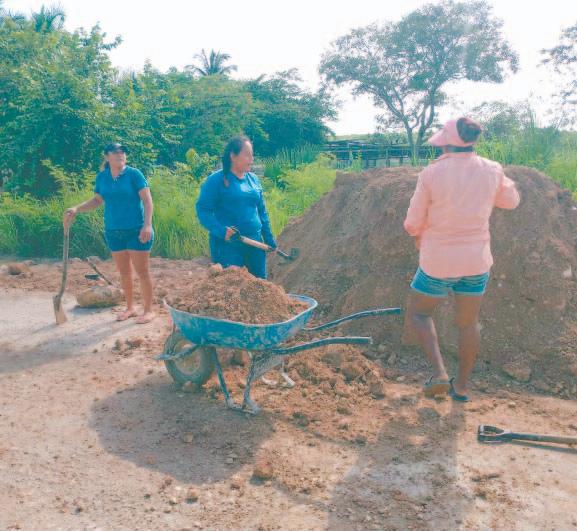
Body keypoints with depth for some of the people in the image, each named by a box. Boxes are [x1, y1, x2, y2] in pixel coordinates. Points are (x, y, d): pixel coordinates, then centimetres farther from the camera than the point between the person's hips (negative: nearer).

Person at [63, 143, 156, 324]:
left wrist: (147, 225, -22)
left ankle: (149, 310, 11)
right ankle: (130, 308, 28)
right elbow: (97, 200, 16)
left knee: (142, 271, 0)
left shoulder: (133, 174, -9)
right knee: (124, 272, 13)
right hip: (114, 232, 5)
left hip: (136, 231, -5)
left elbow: (147, 200, -13)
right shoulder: (101, 177, 4)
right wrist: (76, 209, 4)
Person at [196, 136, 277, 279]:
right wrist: (221, 231, -25)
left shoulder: (253, 179, 11)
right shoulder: (216, 180, -8)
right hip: (228, 244, -6)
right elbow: (203, 210, -11)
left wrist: (269, 239, 14)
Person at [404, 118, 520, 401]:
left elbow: (413, 223, -6)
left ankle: (439, 373, 3)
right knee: (469, 322, 20)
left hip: (438, 262, -3)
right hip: (476, 261, 4)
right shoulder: (492, 170, -4)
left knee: (418, 313, 19)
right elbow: (511, 200, 17)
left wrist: (419, 238, 15)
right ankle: (462, 386, 31)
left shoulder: (431, 173, -14)